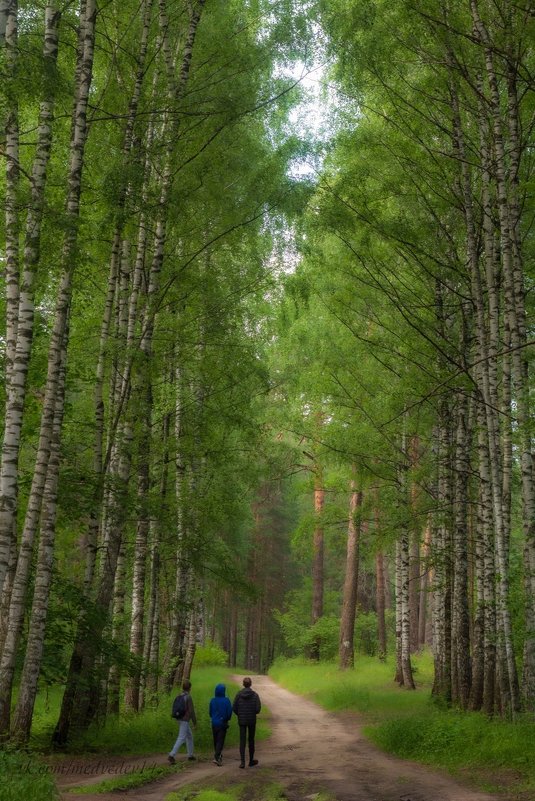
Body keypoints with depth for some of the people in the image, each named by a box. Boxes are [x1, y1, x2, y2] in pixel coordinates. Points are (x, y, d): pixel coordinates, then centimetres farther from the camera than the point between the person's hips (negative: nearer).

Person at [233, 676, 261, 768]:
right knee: (251, 740, 14)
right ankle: (251, 761, 26)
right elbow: (258, 709, -12)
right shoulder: (255, 695, -9)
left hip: (241, 720, 0)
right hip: (252, 720, 0)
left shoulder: (239, 694, -6)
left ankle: (242, 762, -10)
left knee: (242, 741, 3)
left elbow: (234, 708, -5)